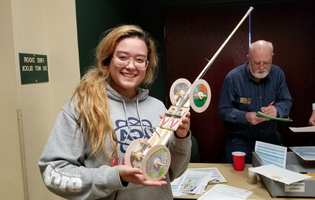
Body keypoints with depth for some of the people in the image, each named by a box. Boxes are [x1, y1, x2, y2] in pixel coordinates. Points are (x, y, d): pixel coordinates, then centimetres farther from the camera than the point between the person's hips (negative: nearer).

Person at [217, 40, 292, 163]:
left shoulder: (277, 73, -2)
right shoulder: (233, 78, -14)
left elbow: (286, 101, 3)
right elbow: (223, 109, -12)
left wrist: (277, 110, -20)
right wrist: (245, 117, -29)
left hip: (269, 139, 4)